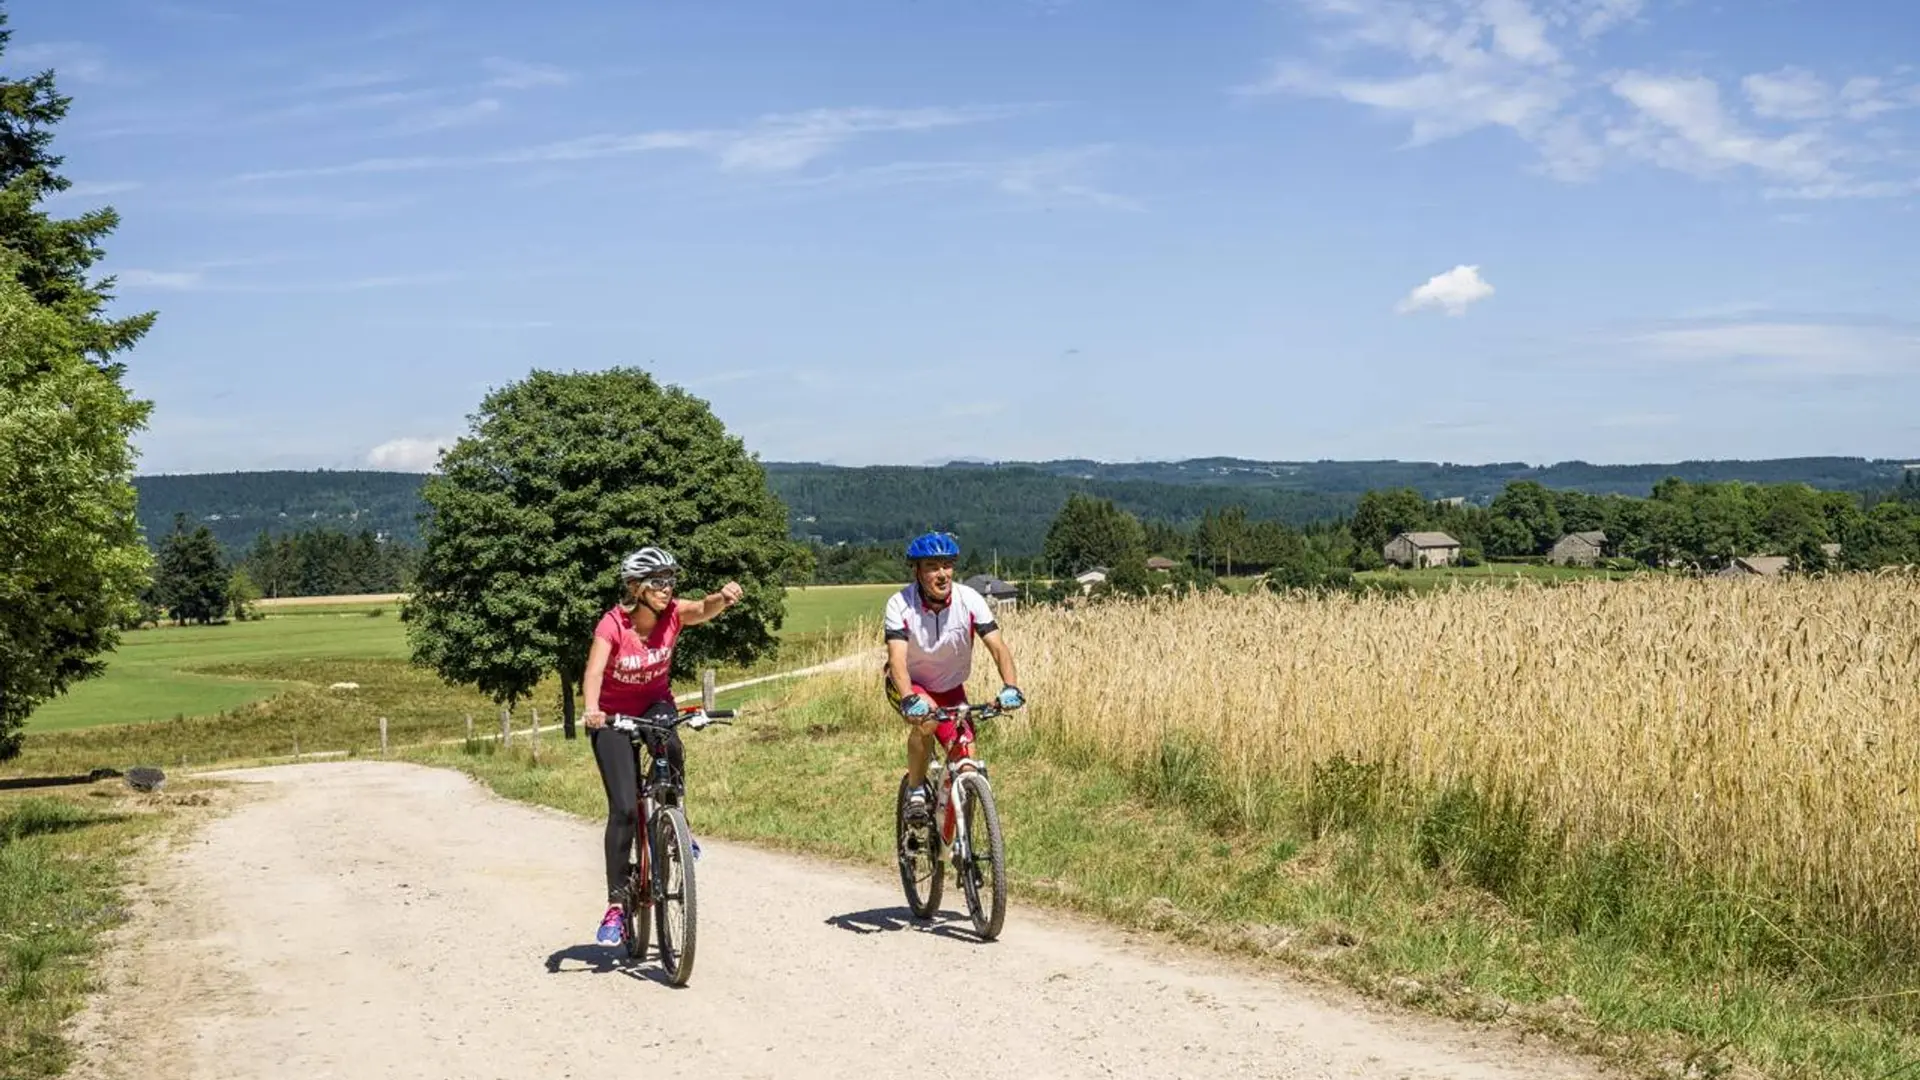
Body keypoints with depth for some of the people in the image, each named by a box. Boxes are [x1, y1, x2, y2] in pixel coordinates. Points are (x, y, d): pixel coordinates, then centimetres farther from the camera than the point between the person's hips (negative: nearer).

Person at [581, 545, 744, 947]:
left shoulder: (673, 613, -16)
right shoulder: (613, 624, -25)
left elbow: (704, 609, -36)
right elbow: (594, 671, -38)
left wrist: (724, 598, -59)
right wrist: (592, 710, -57)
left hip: (656, 704, 2)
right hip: (613, 714, -2)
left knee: (670, 748, -34)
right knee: (624, 808, -12)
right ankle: (616, 903, -2)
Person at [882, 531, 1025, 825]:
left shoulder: (970, 600, -21)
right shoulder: (900, 605, -26)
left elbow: (998, 646, -26)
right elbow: (897, 659, -36)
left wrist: (1011, 687, -44)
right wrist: (909, 699, -54)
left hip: (950, 689, 3)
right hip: (909, 684, -3)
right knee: (926, 720, -36)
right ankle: (916, 790, -12)